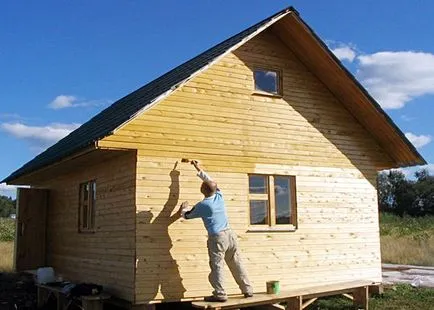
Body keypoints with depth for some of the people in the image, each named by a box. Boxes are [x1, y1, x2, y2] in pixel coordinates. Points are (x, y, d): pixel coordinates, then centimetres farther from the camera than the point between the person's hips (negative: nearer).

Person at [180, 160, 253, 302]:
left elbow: (187, 216, 8)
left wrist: (183, 208, 31)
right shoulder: (219, 196, 4)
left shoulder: (202, 205, -9)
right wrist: (199, 169, 31)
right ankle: (248, 290, 17)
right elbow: (211, 182, 23)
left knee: (217, 266, -1)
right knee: (237, 264, 12)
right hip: (230, 234, 6)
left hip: (217, 237, -6)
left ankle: (220, 294, -3)